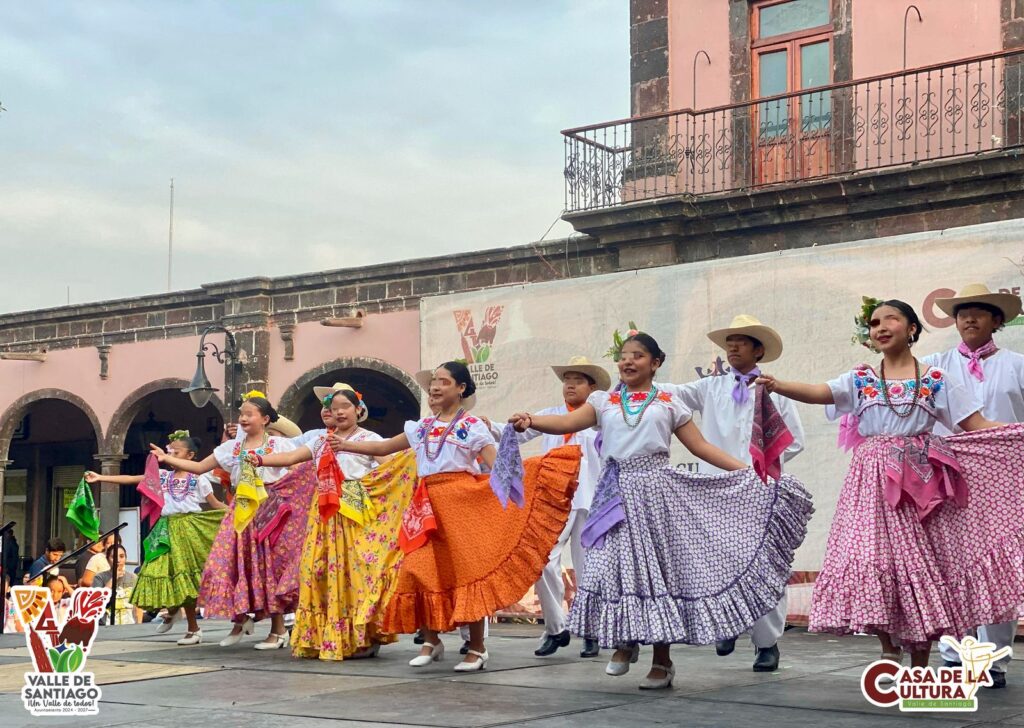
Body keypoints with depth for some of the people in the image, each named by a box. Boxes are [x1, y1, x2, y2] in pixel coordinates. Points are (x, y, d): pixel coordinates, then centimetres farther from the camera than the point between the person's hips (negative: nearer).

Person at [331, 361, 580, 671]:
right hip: (427, 506, 5)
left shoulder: (472, 426, 1)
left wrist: (536, 467, -20)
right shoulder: (421, 427, 16)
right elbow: (383, 448, 22)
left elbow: (497, 467, -6)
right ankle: (431, 641, 14)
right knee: (421, 570, -2)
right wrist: (346, 445, 18)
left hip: (461, 502, -5)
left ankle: (477, 648, 4)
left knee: (466, 569, -4)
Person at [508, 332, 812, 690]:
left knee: (658, 566, 0)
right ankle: (625, 641, 22)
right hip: (618, 493, 2)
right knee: (616, 565, -2)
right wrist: (531, 420, -22)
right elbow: (568, 423, -3)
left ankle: (662, 659, 10)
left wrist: (750, 473, 0)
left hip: (655, 489, -2)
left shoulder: (669, 403, 8)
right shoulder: (604, 401, 11)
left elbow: (701, 447, 6)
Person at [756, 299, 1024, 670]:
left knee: (920, 561, 1)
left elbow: (976, 427, 6)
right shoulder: (861, 379, 8)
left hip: (920, 482, -1)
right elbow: (817, 393, -9)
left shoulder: (935, 380, 7)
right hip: (875, 481, 1)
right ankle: (888, 644, 8)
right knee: (871, 556, -11)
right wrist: (777, 385, -27)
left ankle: (919, 664, 12)